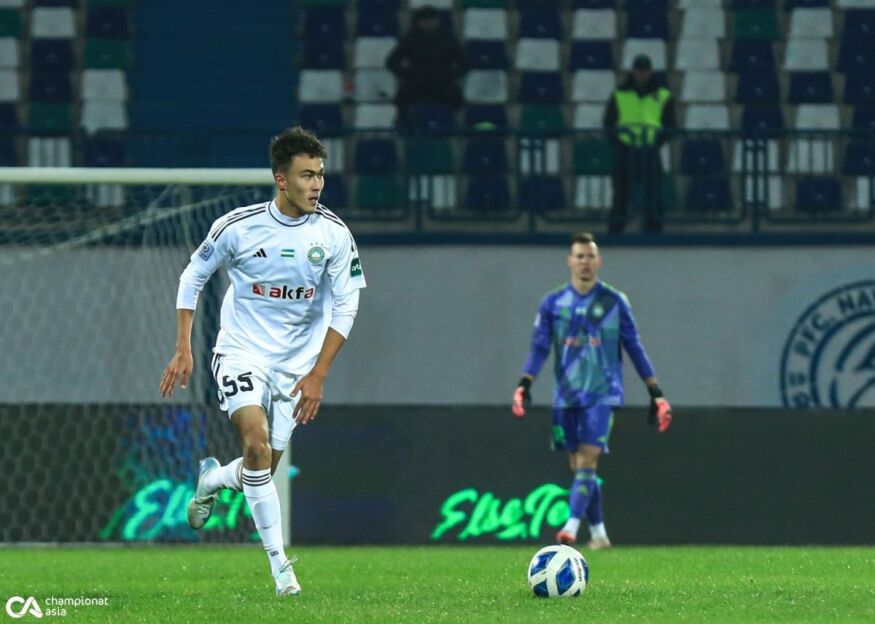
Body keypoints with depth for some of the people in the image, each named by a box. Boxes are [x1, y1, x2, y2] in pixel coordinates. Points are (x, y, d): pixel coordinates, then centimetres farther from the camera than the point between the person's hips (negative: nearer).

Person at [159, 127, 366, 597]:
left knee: (264, 467, 6)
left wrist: (318, 375, -9)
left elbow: (345, 306, -3)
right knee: (257, 443, -24)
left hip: (297, 361, 3)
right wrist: (183, 349, -2)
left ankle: (211, 481, 42)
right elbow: (193, 277, 3)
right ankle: (279, 564, -17)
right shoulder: (238, 226, -13)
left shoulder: (333, 234, -9)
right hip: (241, 351, -3)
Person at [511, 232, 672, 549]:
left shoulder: (614, 302, 2)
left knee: (587, 461, -16)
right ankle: (598, 534, 14)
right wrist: (524, 384, -13)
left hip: (602, 393, -3)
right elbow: (539, 348, 3)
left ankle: (572, 526, -24)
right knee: (578, 466, 5)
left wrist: (655, 392, 5)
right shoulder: (553, 303, 6)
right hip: (567, 395, 3)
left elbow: (634, 347, 7)